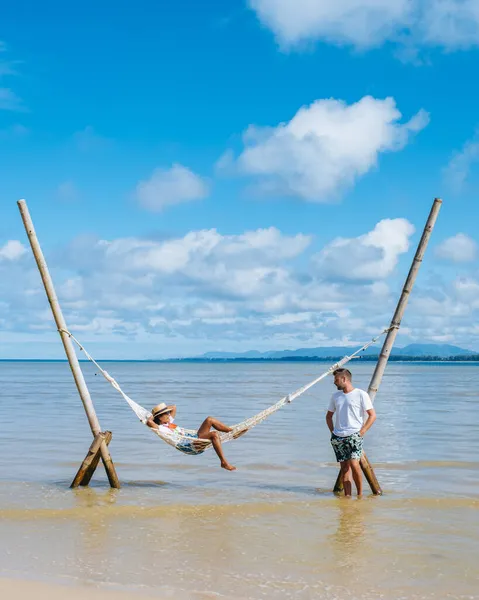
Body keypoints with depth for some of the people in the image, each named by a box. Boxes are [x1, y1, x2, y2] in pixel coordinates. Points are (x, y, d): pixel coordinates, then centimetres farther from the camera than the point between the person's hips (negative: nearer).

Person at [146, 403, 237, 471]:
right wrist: (152, 416, -5)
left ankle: (233, 431, 5)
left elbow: (173, 407, 37)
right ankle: (224, 462, -27)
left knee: (209, 420, 0)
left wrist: (164, 409, 25)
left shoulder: (169, 422, 23)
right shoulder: (160, 428, -5)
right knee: (214, 434, -27)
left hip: (194, 437, 10)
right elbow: (149, 422, -25)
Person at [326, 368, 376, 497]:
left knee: (353, 463, -18)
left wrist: (361, 432, -10)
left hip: (354, 435, -5)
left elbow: (372, 415, -4)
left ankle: (360, 493, -5)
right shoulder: (335, 396, 14)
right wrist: (332, 431, 11)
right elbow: (329, 415, 25)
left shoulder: (361, 394, -2)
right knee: (344, 467, 3)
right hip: (338, 437, 5)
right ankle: (347, 496, 7)